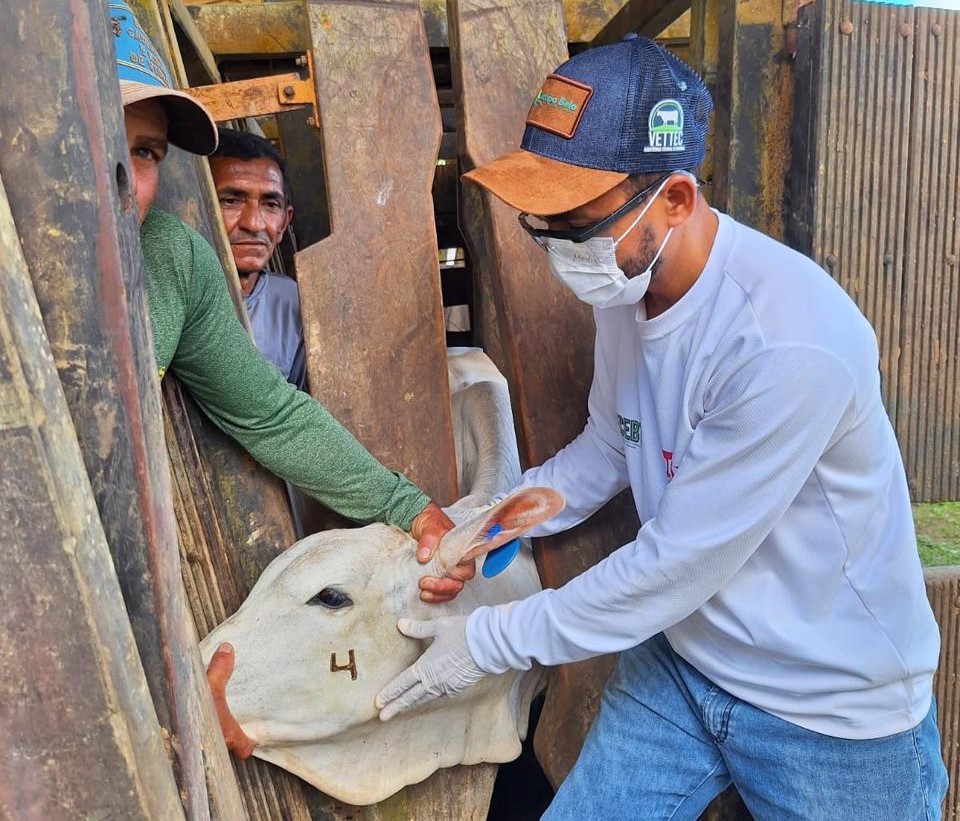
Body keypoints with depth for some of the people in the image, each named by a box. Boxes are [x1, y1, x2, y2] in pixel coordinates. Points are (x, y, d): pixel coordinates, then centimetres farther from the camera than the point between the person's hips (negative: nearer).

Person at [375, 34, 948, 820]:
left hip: (832, 707, -5)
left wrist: (490, 642, -16)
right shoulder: (625, 287, -7)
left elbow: (675, 565, -25)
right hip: (678, 658, 6)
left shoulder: (788, 343, -31)